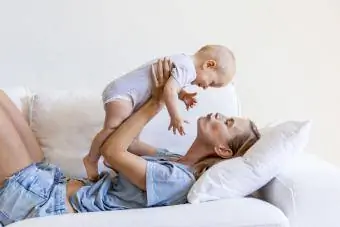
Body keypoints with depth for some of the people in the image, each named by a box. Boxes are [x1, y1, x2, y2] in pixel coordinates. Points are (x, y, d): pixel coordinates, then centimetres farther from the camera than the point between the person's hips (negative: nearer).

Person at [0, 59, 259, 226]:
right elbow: (126, 144, 14)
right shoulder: (177, 161, 6)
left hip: (46, 203, -8)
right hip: (59, 186, 8)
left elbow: (112, 151, -18)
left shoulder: (177, 180, -21)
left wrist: (155, 103, -12)